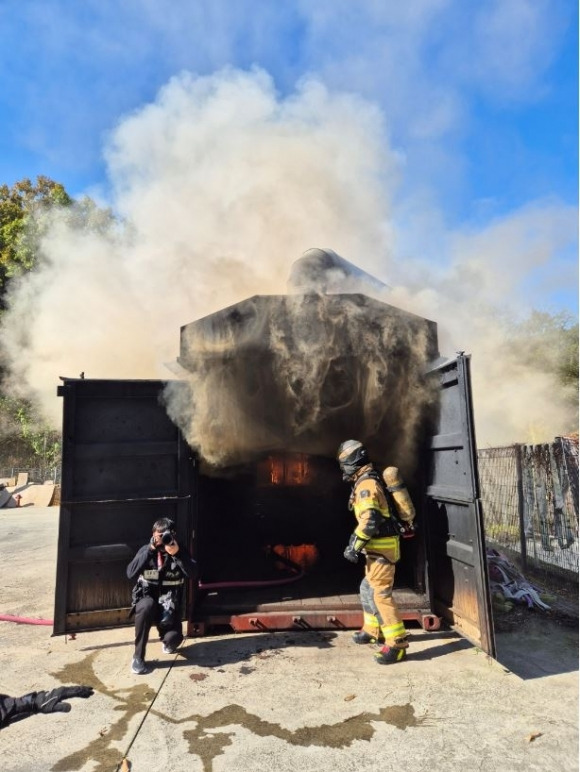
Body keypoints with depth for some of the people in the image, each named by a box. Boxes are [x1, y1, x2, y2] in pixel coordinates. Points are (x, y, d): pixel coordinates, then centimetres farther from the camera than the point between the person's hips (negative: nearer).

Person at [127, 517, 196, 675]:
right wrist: (150, 551, -26)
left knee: (173, 638, -21)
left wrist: (177, 553, -32)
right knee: (147, 606, -36)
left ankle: (168, 642, 22)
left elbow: (191, 573, -20)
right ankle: (138, 657, -17)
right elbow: (130, 573, -20)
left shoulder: (180, 551, -4)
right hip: (148, 598, -1)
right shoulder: (146, 550, -5)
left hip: (169, 604, 1)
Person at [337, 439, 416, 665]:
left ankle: (396, 644, -3)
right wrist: (358, 539, 25)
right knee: (368, 588, 21)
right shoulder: (371, 480, 15)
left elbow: (370, 519, -27)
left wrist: (354, 545, -21)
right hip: (381, 544, 11)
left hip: (382, 546, -11)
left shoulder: (366, 484, -17)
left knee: (379, 594, -9)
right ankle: (372, 630, 34)